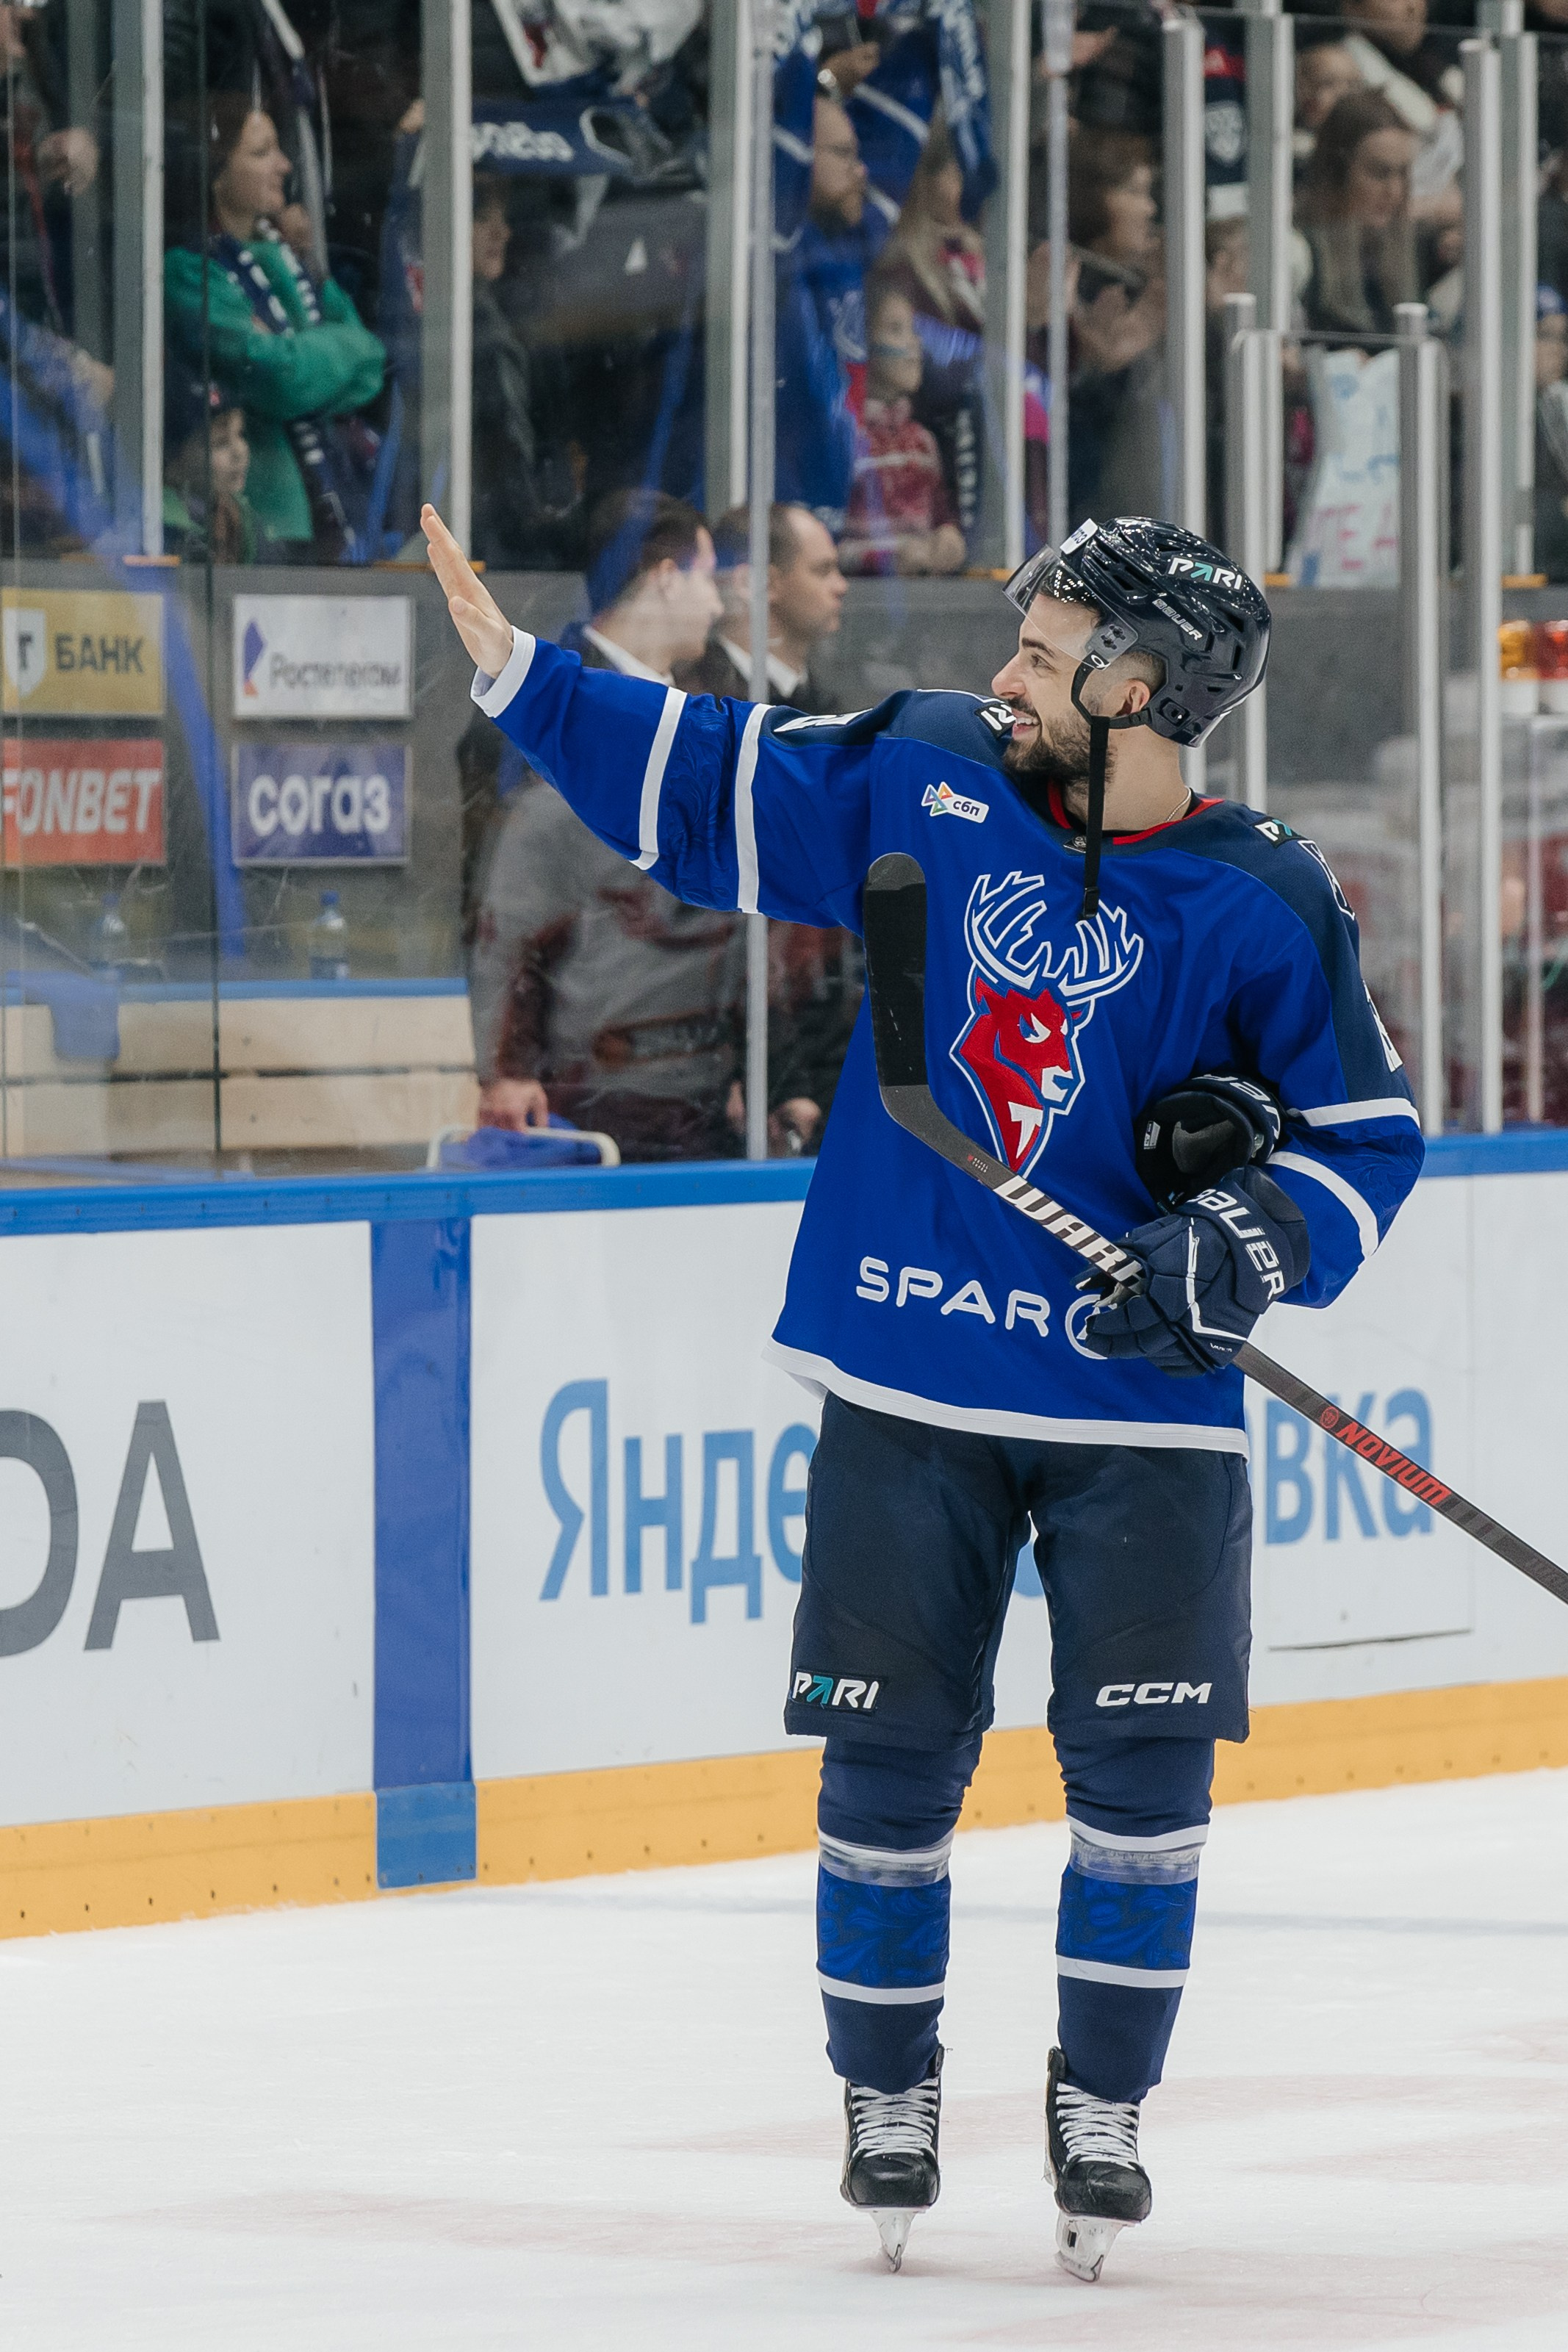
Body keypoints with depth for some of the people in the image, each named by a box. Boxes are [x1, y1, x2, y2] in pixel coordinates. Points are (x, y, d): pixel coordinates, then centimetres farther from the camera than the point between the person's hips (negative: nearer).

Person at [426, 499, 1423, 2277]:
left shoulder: (1263, 909, -6)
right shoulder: (919, 784, 1)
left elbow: (1369, 1135, 0)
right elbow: (702, 791, 10)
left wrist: (1256, 1236, -17)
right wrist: (516, 671, 6)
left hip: (1141, 1404, -2)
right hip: (910, 1380, 2)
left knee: (1142, 1765, -3)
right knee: (890, 1752, 3)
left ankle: (1102, 2103, 14)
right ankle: (887, 2094, 20)